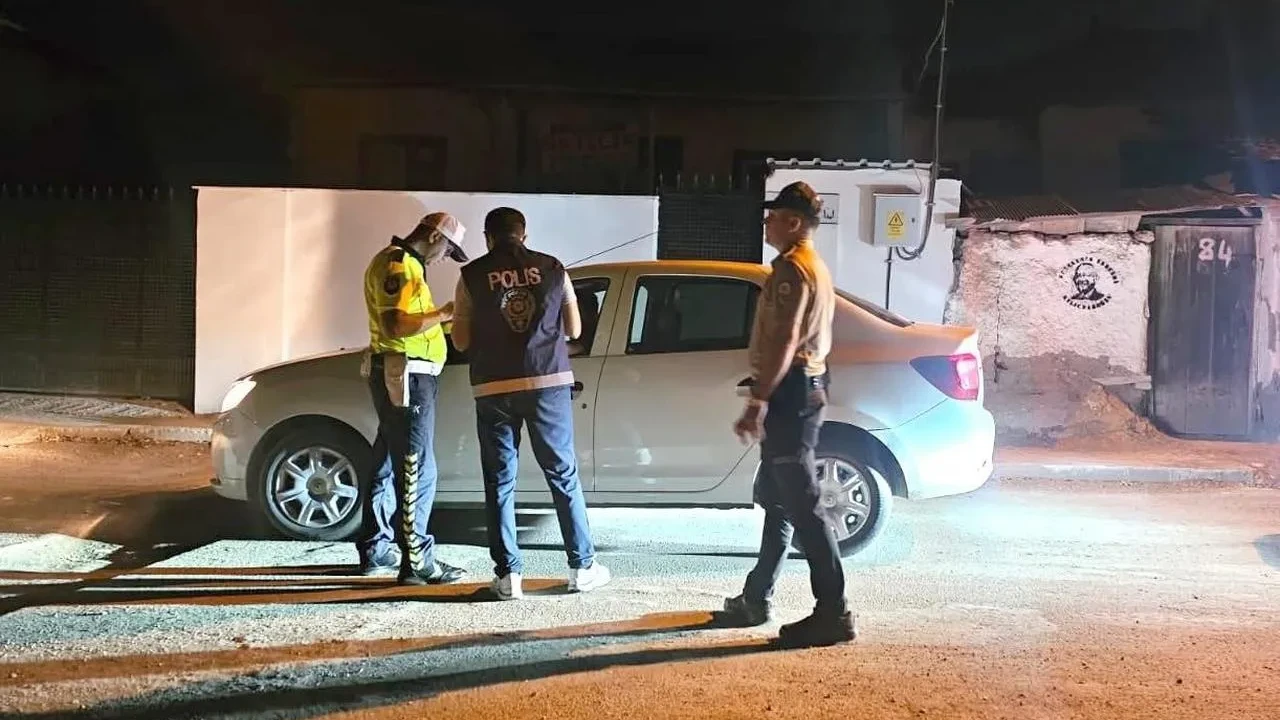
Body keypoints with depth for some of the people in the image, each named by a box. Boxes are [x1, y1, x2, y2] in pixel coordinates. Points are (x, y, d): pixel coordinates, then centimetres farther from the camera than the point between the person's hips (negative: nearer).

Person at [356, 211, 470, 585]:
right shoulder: (399, 265, -14)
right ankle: (416, 561, -5)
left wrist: (439, 317, 10)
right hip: (405, 375, -11)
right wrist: (442, 315, -18)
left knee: (389, 464, 16)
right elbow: (395, 325, -24)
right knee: (416, 470, -8)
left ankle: (375, 551, 25)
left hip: (400, 375, 11)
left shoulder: (402, 262, 19)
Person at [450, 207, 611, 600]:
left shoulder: (473, 275, 2)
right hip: (548, 383, 1)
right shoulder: (552, 269, 6)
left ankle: (508, 574, 5)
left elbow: (461, 340, 3)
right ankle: (583, 566, 14)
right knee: (563, 475, 10)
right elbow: (574, 329, 12)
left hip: (494, 388, -1)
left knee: (500, 482, 7)